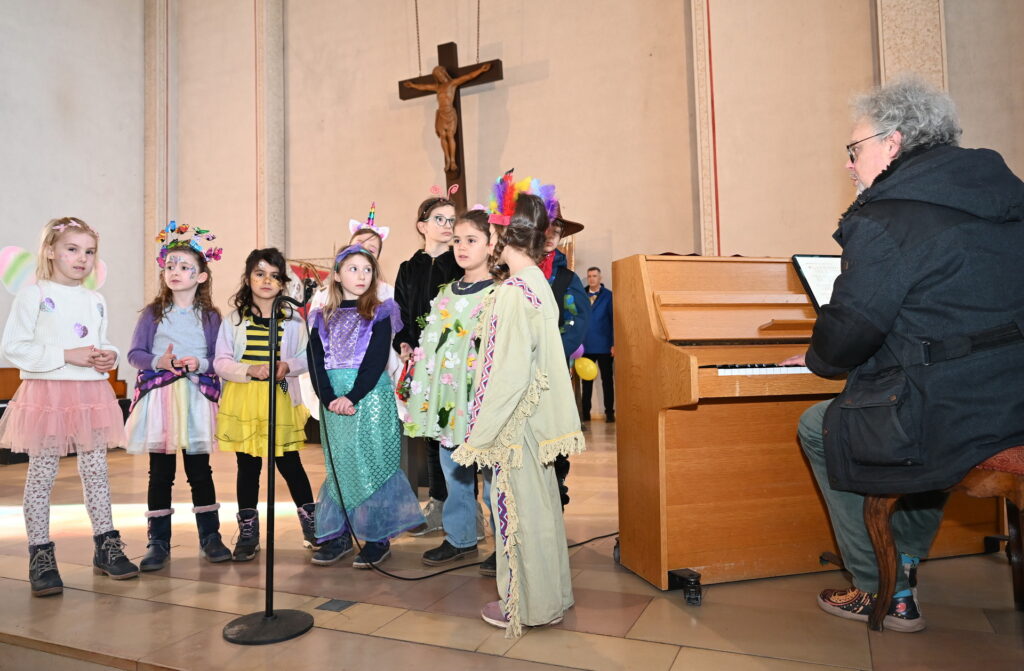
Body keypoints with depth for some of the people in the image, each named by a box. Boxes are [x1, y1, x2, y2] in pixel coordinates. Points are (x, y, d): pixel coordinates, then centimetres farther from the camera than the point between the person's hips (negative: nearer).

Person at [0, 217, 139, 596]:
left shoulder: (95, 301, 13)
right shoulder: (33, 295, -4)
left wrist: (109, 356, 0)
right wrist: (66, 355, -18)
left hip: (92, 394, 5)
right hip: (47, 393, -5)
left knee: (96, 472, 9)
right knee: (41, 476, 3)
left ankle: (107, 547, 19)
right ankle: (40, 556, 13)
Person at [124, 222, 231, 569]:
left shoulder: (210, 316, 4)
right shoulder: (153, 313, 6)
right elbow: (135, 353, 4)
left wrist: (200, 364, -17)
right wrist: (160, 362, -15)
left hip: (197, 397, 0)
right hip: (159, 397, 1)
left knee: (199, 469, 7)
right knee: (160, 472, 6)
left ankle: (210, 537, 18)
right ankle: (158, 543, 16)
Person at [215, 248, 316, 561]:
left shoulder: (293, 320, 1)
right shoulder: (233, 320, 2)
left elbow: (306, 358, 5)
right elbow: (221, 362, 0)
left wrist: (288, 366, -16)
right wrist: (249, 370, -17)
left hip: (281, 400, -1)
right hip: (243, 402, 1)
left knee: (289, 463, 3)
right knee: (247, 466, 9)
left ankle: (311, 523, 20)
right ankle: (247, 532, 22)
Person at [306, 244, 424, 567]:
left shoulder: (380, 314, 1)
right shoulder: (323, 318, 11)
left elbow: (376, 361, -8)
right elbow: (315, 363, 3)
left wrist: (353, 397, -17)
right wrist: (329, 399, -12)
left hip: (370, 397, -3)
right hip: (333, 400, 4)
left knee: (371, 462, -2)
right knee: (339, 465, 9)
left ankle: (378, 537, 8)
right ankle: (339, 535, 19)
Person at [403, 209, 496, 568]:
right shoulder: (446, 293, 14)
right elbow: (429, 344, 16)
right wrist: (422, 395, 12)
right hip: (447, 398, 7)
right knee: (454, 471, 15)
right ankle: (460, 538, 31)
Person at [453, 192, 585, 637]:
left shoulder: (512, 292, -20)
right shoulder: (539, 284, 6)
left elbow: (508, 374, -23)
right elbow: (535, 359, 9)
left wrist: (478, 438, -17)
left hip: (516, 421, -9)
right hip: (537, 417, 9)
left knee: (518, 508, 6)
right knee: (539, 504, 19)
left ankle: (527, 605, 24)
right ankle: (549, 595, 35)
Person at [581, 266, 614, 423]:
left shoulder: (608, 296, -2)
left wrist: (614, 343, -9)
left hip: (604, 345, -2)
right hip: (586, 345, 3)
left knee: (607, 380, 6)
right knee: (586, 380, 7)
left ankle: (609, 412, 14)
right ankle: (585, 413, 14)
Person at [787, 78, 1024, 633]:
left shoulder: (887, 219, -15)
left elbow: (850, 332, -16)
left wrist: (817, 360, 7)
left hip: (951, 420, -8)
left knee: (817, 427, 16)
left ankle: (865, 587, 24)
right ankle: (905, 585, 37)